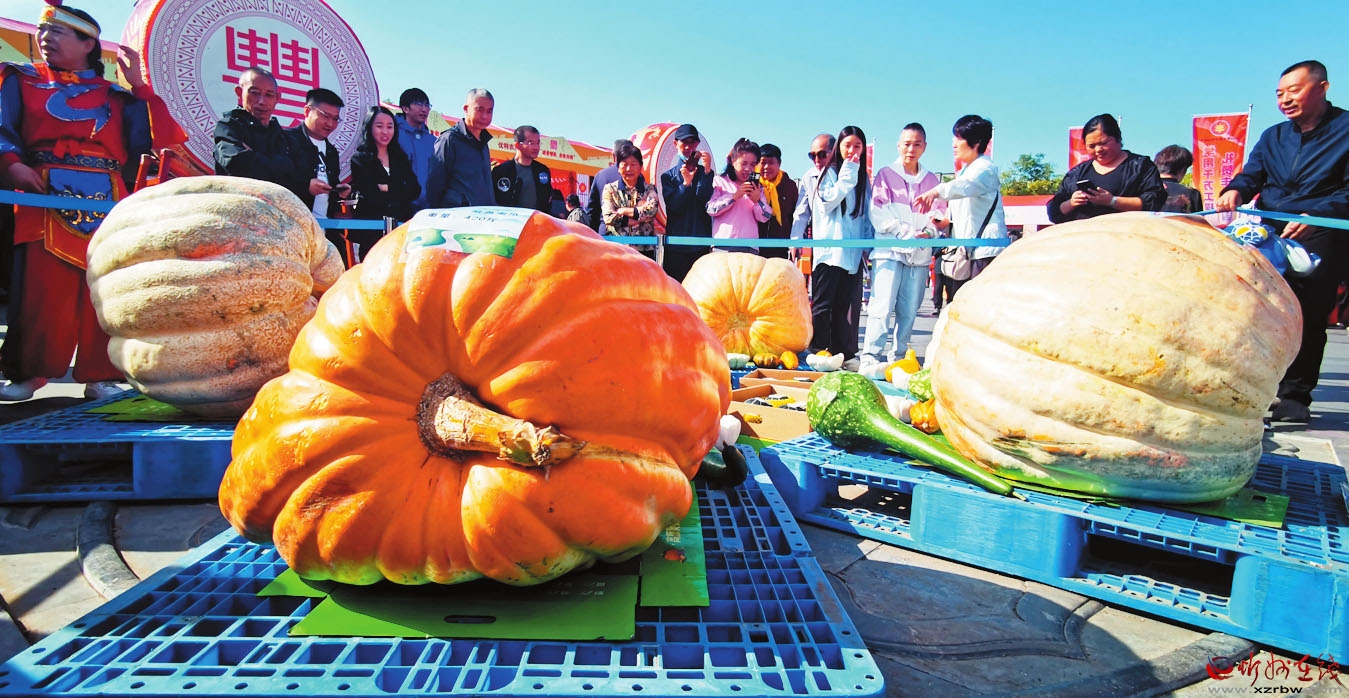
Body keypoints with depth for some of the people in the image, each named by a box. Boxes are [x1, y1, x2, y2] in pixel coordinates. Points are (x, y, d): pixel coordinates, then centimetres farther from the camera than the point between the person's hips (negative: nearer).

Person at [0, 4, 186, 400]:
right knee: (41, 290, -5)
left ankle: (100, 375, 5)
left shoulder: (116, 96, 18)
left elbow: (156, 141, 4)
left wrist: (139, 86, 4)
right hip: (44, 200, -1)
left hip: (108, 203, 1)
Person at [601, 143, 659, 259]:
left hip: (644, 249, 0)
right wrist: (640, 214, -9)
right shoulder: (610, 189, 9)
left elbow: (651, 211, -10)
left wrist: (622, 211, -6)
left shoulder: (649, 189, 10)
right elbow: (608, 217, -5)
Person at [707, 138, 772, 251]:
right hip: (724, 245, -3)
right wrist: (734, 196, -13)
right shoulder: (720, 182, 8)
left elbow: (765, 217, 11)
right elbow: (711, 209, -5)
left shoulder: (757, 187, 18)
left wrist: (757, 200, -8)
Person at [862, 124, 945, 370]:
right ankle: (870, 356, -14)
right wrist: (905, 232, -11)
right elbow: (878, 211, -2)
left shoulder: (932, 180, 17)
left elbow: (941, 213, 13)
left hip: (921, 253, 4)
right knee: (882, 306, -13)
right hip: (889, 250, -4)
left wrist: (929, 232, -8)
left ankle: (898, 357, 13)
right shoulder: (886, 174, 6)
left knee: (909, 310, 4)